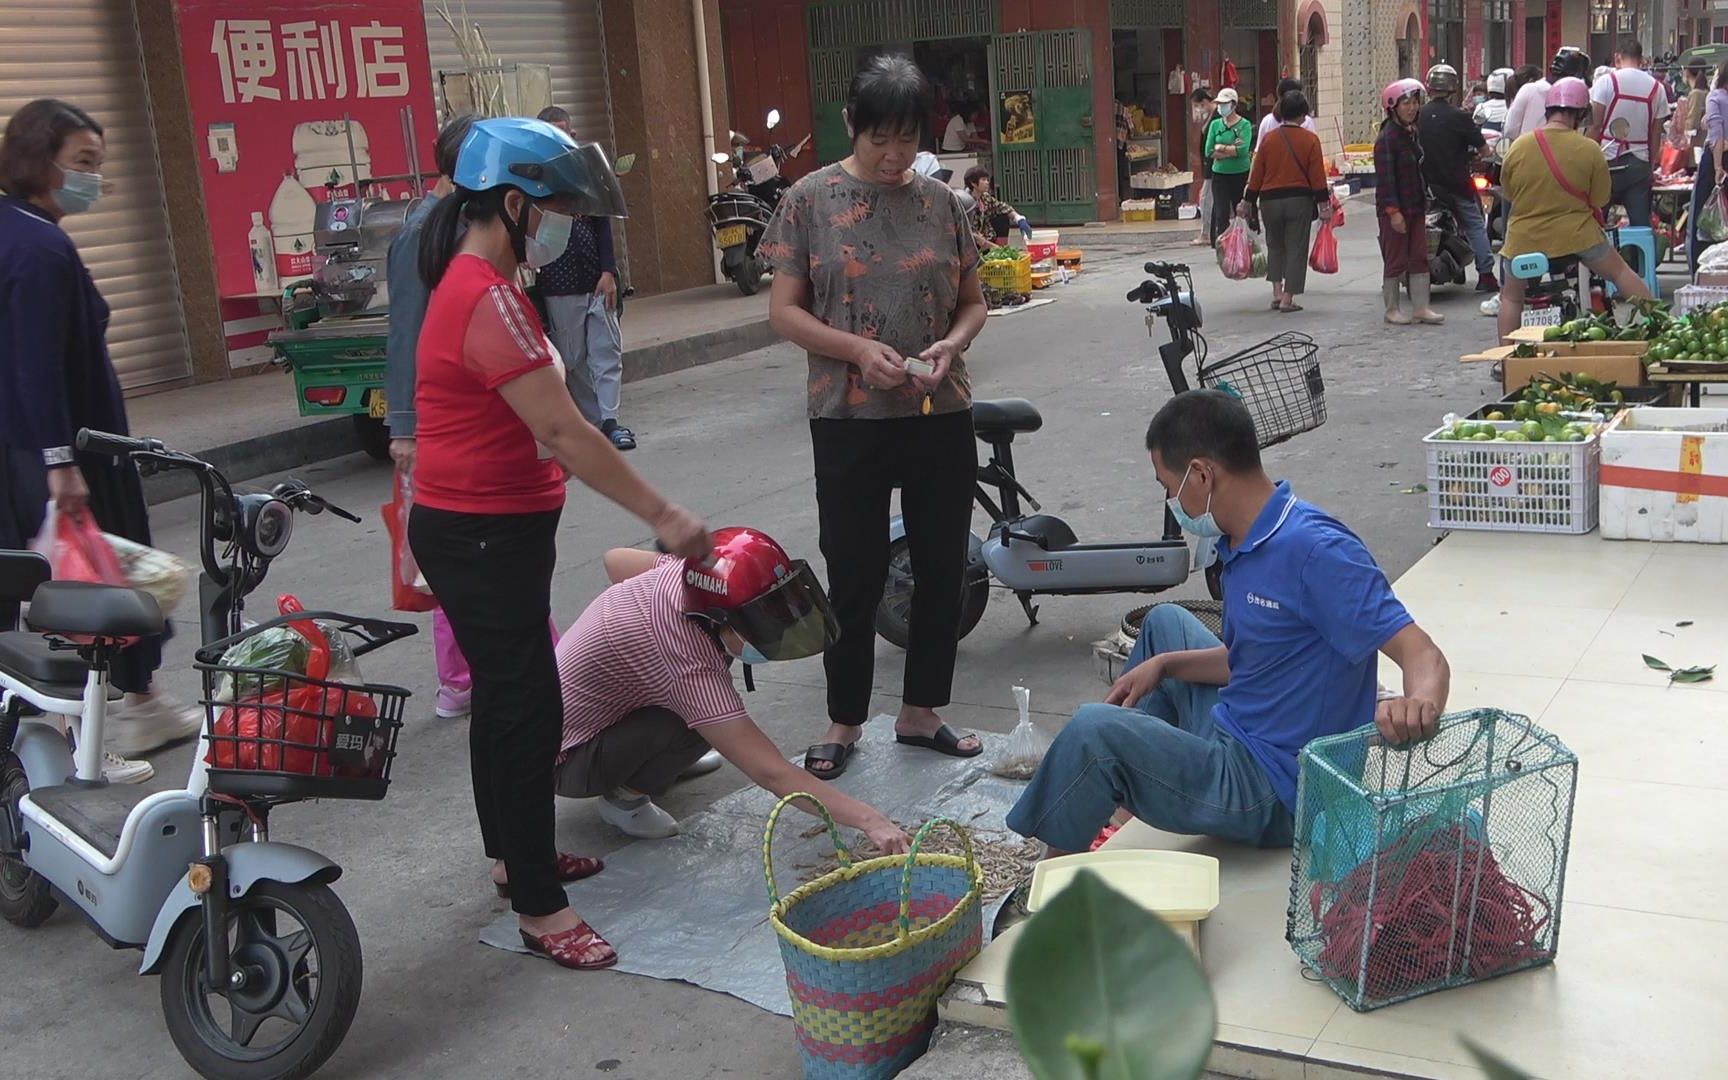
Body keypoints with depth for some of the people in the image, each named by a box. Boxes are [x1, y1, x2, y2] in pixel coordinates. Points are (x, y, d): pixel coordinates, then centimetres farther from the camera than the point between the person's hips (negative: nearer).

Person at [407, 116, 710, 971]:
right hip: (482, 537, -11)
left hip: (485, 531, 11)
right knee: (527, 709, -4)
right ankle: (539, 909, 5)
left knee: (507, 695, 21)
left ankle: (513, 853, 37)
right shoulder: (489, 301, -22)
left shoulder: (475, 285, 12)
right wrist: (662, 515, -22)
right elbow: (562, 432, -25)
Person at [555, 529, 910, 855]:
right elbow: (772, 774, -37)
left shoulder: (680, 573, -14)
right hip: (568, 758, -8)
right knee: (703, 723, -27)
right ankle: (625, 796, -4)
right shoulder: (692, 671, -37)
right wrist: (868, 818, -38)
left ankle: (656, 759, 14)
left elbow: (616, 559, 9)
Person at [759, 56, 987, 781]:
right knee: (855, 578, 5)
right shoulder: (811, 200, -3)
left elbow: (972, 302, 12)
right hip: (849, 419, -3)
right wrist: (858, 349, -19)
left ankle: (920, 713, 27)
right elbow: (784, 311, -4)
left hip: (940, 416, 3)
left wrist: (952, 342, -11)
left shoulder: (939, 202, 5)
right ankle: (844, 723, 22)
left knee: (943, 571, 10)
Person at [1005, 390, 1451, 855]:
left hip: (1274, 795, -10)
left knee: (1095, 729, -25)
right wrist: (1162, 665, 6)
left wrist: (1418, 703, -51)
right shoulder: (1244, 544, 6)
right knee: (1164, 622, 27)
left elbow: (1425, 656, -29)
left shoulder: (1315, 550, -25)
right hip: (1235, 735, 11)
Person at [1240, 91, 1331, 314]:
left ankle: (1277, 291, 9)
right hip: (1299, 200, -2)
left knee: (1275, 245, 19)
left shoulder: (1269, 139, 1)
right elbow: (1318, 175, -5)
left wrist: (1248, 201, 13)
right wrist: (1324, 202, 0)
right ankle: (1287, 298, 1)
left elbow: (1256, 173, 5)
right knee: (1296, 248, 4)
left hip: (1270, 200, 2)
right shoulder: (1310, 139, -5)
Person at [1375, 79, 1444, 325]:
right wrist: (1393, 211, -23)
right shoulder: (1387, 138, -14)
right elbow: (1385, 178, -19)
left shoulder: (1411, 133, 13)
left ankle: (1421, 308, 11)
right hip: (1394, 210, -8)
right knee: (1395, 260, -1)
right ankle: (1391, 309, 10)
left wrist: (1423, 202, 18)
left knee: (1419, 258, 7)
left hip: (1415, 207, 8)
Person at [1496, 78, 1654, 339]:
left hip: (1525, 239, 1)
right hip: (1576, 236, -1)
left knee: (1511, 297, 19)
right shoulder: (1590, 150, -9)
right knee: (1621, 272, 19)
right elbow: (1600, 201, -3)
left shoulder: (1518, 147, -6)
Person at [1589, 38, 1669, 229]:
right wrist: (1652, 166, 16)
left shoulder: (1606, 82, -5)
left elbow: (1595, 125, -7)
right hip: (1640, 163, 3)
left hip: (1609, 162, -3)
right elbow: (1656, 133, 8)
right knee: (1641, 223, 2)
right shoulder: (1656, 88, 6)